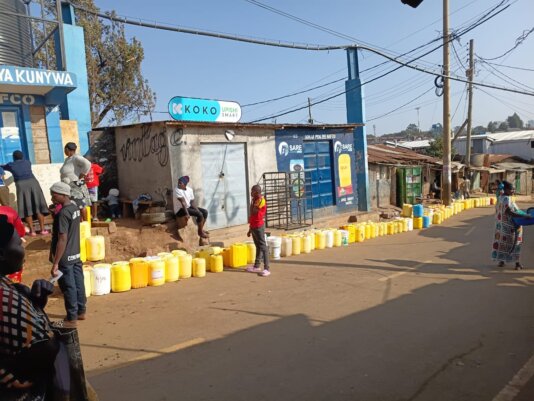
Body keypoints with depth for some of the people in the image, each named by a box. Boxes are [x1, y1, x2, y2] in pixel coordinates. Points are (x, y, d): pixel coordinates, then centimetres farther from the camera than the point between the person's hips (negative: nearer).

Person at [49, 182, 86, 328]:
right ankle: (81, 312, 30)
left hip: (65, 258, -9)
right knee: (78, 284, 17)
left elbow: (62, 240, -24)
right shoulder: (74, 207, 5)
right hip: (76, 254, 9)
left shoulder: (63, 213, -22)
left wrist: (55, 263, -22)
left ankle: (71, 319, 12)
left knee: (69, 288, 2)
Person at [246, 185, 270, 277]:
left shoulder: (261, 201, -15)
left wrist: (252, 200, -11)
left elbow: (252, 212, -22)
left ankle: (266, 269, -8)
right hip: (254, 227, 9)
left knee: (263, 247, -8)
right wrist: (250, 229, 20)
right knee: (258, 246, 16)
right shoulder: (256, 201, 13)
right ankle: (257, 266, 24)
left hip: (259, 227, -9)